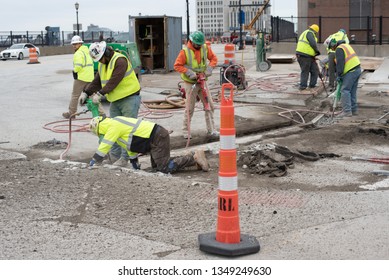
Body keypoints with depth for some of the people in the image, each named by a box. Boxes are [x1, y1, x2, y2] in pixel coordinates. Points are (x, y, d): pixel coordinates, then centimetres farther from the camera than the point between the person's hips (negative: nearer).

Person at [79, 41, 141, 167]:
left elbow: (114, 81, -25)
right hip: (115, 100, 9)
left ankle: (125, 158, -3)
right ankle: (114, 156, 18)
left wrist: (100, 93, -26)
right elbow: (96, 81, 12)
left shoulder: (120, 61, -18)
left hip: (129, 99, -9)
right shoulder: (102, 65, 11)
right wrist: (86, 93, -1)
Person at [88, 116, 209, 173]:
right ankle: (193, 157, 15)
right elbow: (130, 145, 25)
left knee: (165, 168, -12)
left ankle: (195, 157, -8)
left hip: (157, 138, -10)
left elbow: (103, 148, -13)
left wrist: (92, 164, -6)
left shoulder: (114, 127, -11)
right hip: (158, 135, 10)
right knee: (156, 166, 16)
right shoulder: (117, 123, 20)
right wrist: (135, 164, 26)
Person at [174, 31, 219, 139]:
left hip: (202, 81, 5)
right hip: (190, 83, -5)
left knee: (209, 106, 3)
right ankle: (186, 132, 13)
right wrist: (189, 73, -23)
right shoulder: (185, 52, -15)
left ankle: (211, 130, 11)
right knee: (189, 108, 0)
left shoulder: (205, 48, -1)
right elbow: (177, 66, -14)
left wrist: (209, 69, -9)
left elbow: (214, 58, 8)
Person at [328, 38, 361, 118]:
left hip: (351, 72, -10)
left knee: (345, 90, -9)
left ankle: (347, 111, -13)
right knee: (352, 91, 14)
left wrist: (338, 75, -12)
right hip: (357, 69, 10)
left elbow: (340, 63, -16)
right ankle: (354, 110, 18)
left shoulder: (339, 49, -8)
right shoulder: (346, 45, 22)